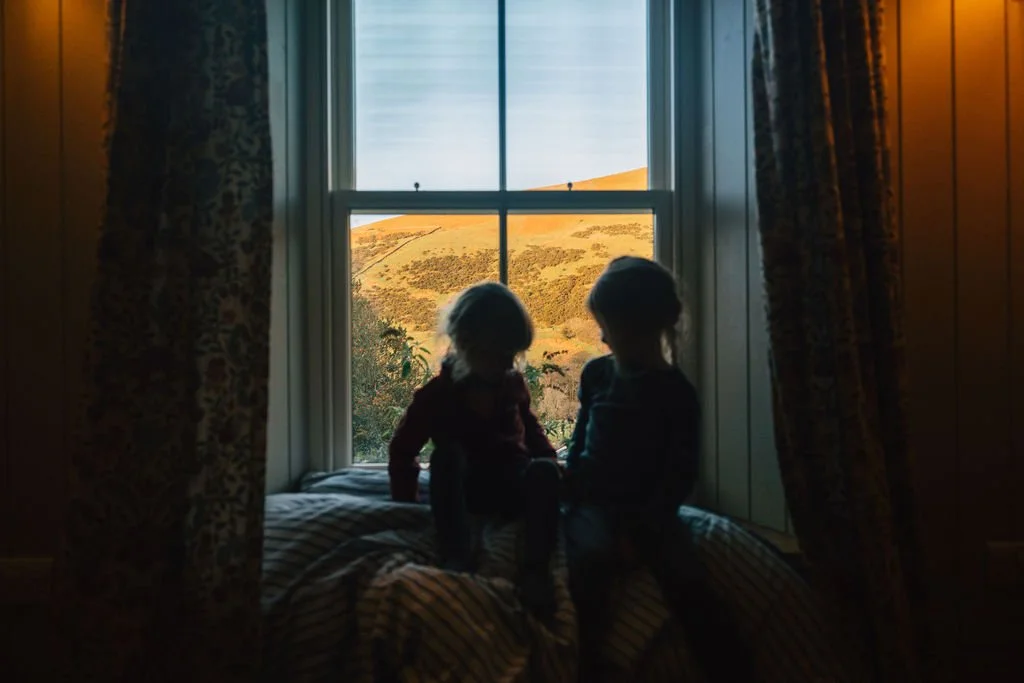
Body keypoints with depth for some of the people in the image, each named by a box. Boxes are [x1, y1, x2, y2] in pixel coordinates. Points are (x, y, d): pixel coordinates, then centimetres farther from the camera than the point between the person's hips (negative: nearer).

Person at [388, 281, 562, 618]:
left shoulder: (513, 383, 4)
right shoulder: (438, 393, -8)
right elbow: (402, 449, -2)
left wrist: (551, 463, 7)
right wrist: (407, 504, -9)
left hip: (516, 485, 3)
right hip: (467, 490, -2)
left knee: (544, 470, -30)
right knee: (447, 453, -34)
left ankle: (535, 570, -42)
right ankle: (456, 562, -46)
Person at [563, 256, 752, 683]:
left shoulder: (677, 392, -4)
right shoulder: (596, 373, 7)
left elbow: (680, 475, -6)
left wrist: (642, 530, -16)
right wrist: (571, 473, 6)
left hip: (649, 508, -2)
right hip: (594, 501, 2)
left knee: (688, 581, -27)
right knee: (591, 556, -32)